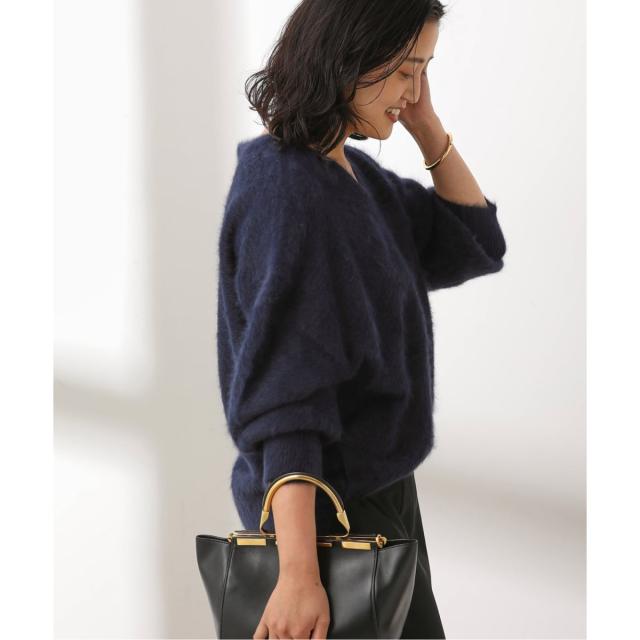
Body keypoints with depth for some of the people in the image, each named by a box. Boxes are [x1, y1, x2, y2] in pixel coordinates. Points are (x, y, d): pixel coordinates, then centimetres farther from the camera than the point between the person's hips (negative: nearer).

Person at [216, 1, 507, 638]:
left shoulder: (360, 174, 6)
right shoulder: (283, 189, -20)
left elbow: (477, 247, 11)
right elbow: (283, 398, -26)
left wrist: (427, 128, -1)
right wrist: (299, 574, -30)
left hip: (379, 487, 9)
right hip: (328, 501, -9)